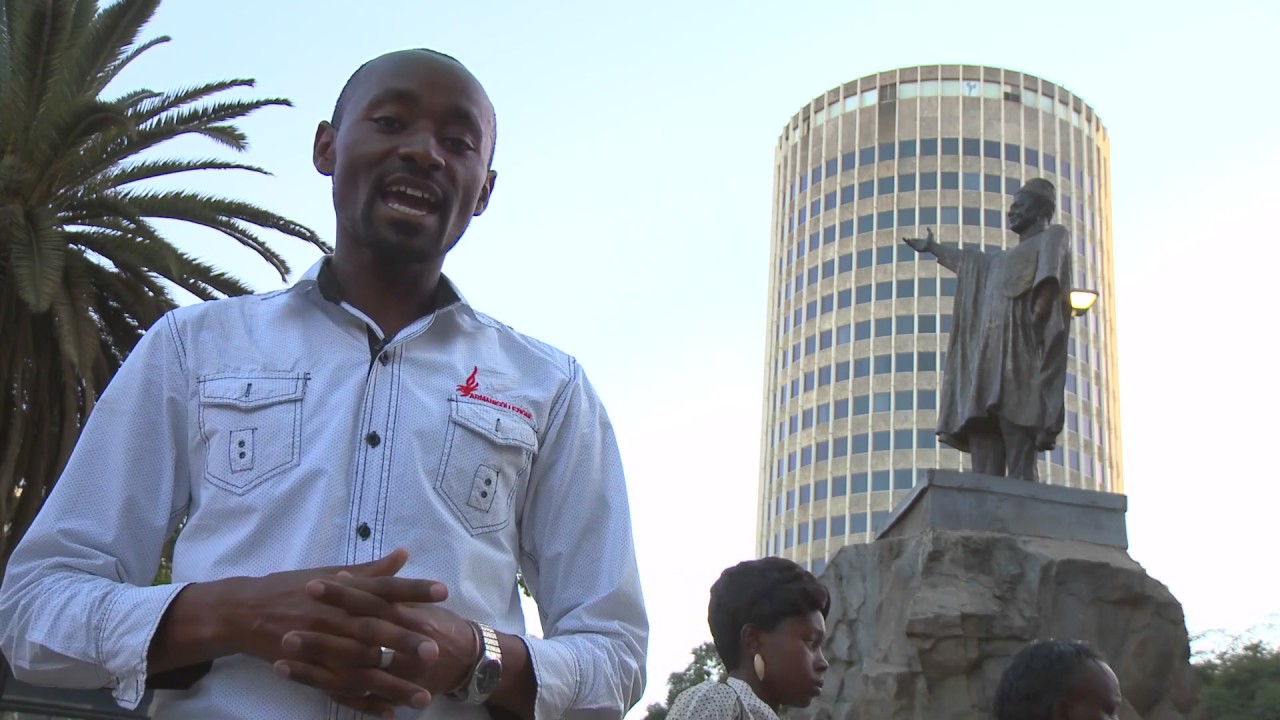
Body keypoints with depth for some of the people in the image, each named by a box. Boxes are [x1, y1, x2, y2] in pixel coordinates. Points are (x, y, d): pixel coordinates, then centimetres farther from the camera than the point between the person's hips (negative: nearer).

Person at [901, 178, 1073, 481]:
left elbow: (1051, 267, -13)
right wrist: (933, 248, 67)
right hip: (990, 355, 8)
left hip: (1018, 349, -8)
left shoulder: (1053, 236, 9)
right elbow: (973, 261, 54)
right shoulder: (1008, 258, 34)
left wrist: (1043, 300, -33)